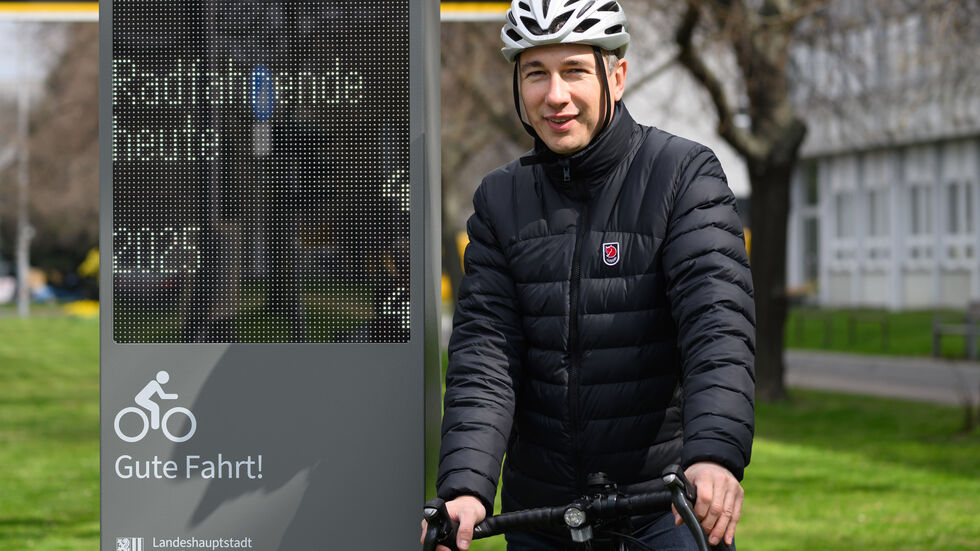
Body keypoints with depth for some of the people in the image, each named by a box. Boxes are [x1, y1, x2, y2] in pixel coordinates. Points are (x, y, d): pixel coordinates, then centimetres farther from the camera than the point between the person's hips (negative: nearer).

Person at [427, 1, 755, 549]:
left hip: (664, 507, -3)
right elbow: (484, 346, -3)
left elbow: (718, 324, -17)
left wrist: (715, 454, -34)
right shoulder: (501, 199, 7)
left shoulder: (685, 175, -4)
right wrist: (464, 486, -19)